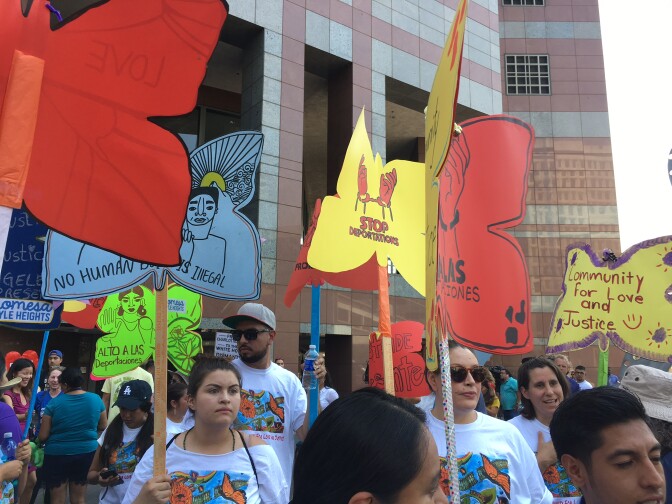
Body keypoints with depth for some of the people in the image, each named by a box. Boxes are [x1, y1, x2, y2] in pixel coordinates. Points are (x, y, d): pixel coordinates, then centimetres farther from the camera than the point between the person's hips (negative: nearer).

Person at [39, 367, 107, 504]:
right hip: (86, 452, 2)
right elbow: (103, 426, 8)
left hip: (57, 454, -2)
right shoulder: (96, 399, -5)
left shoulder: (54, 403, -12)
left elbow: (42, 436, -7)